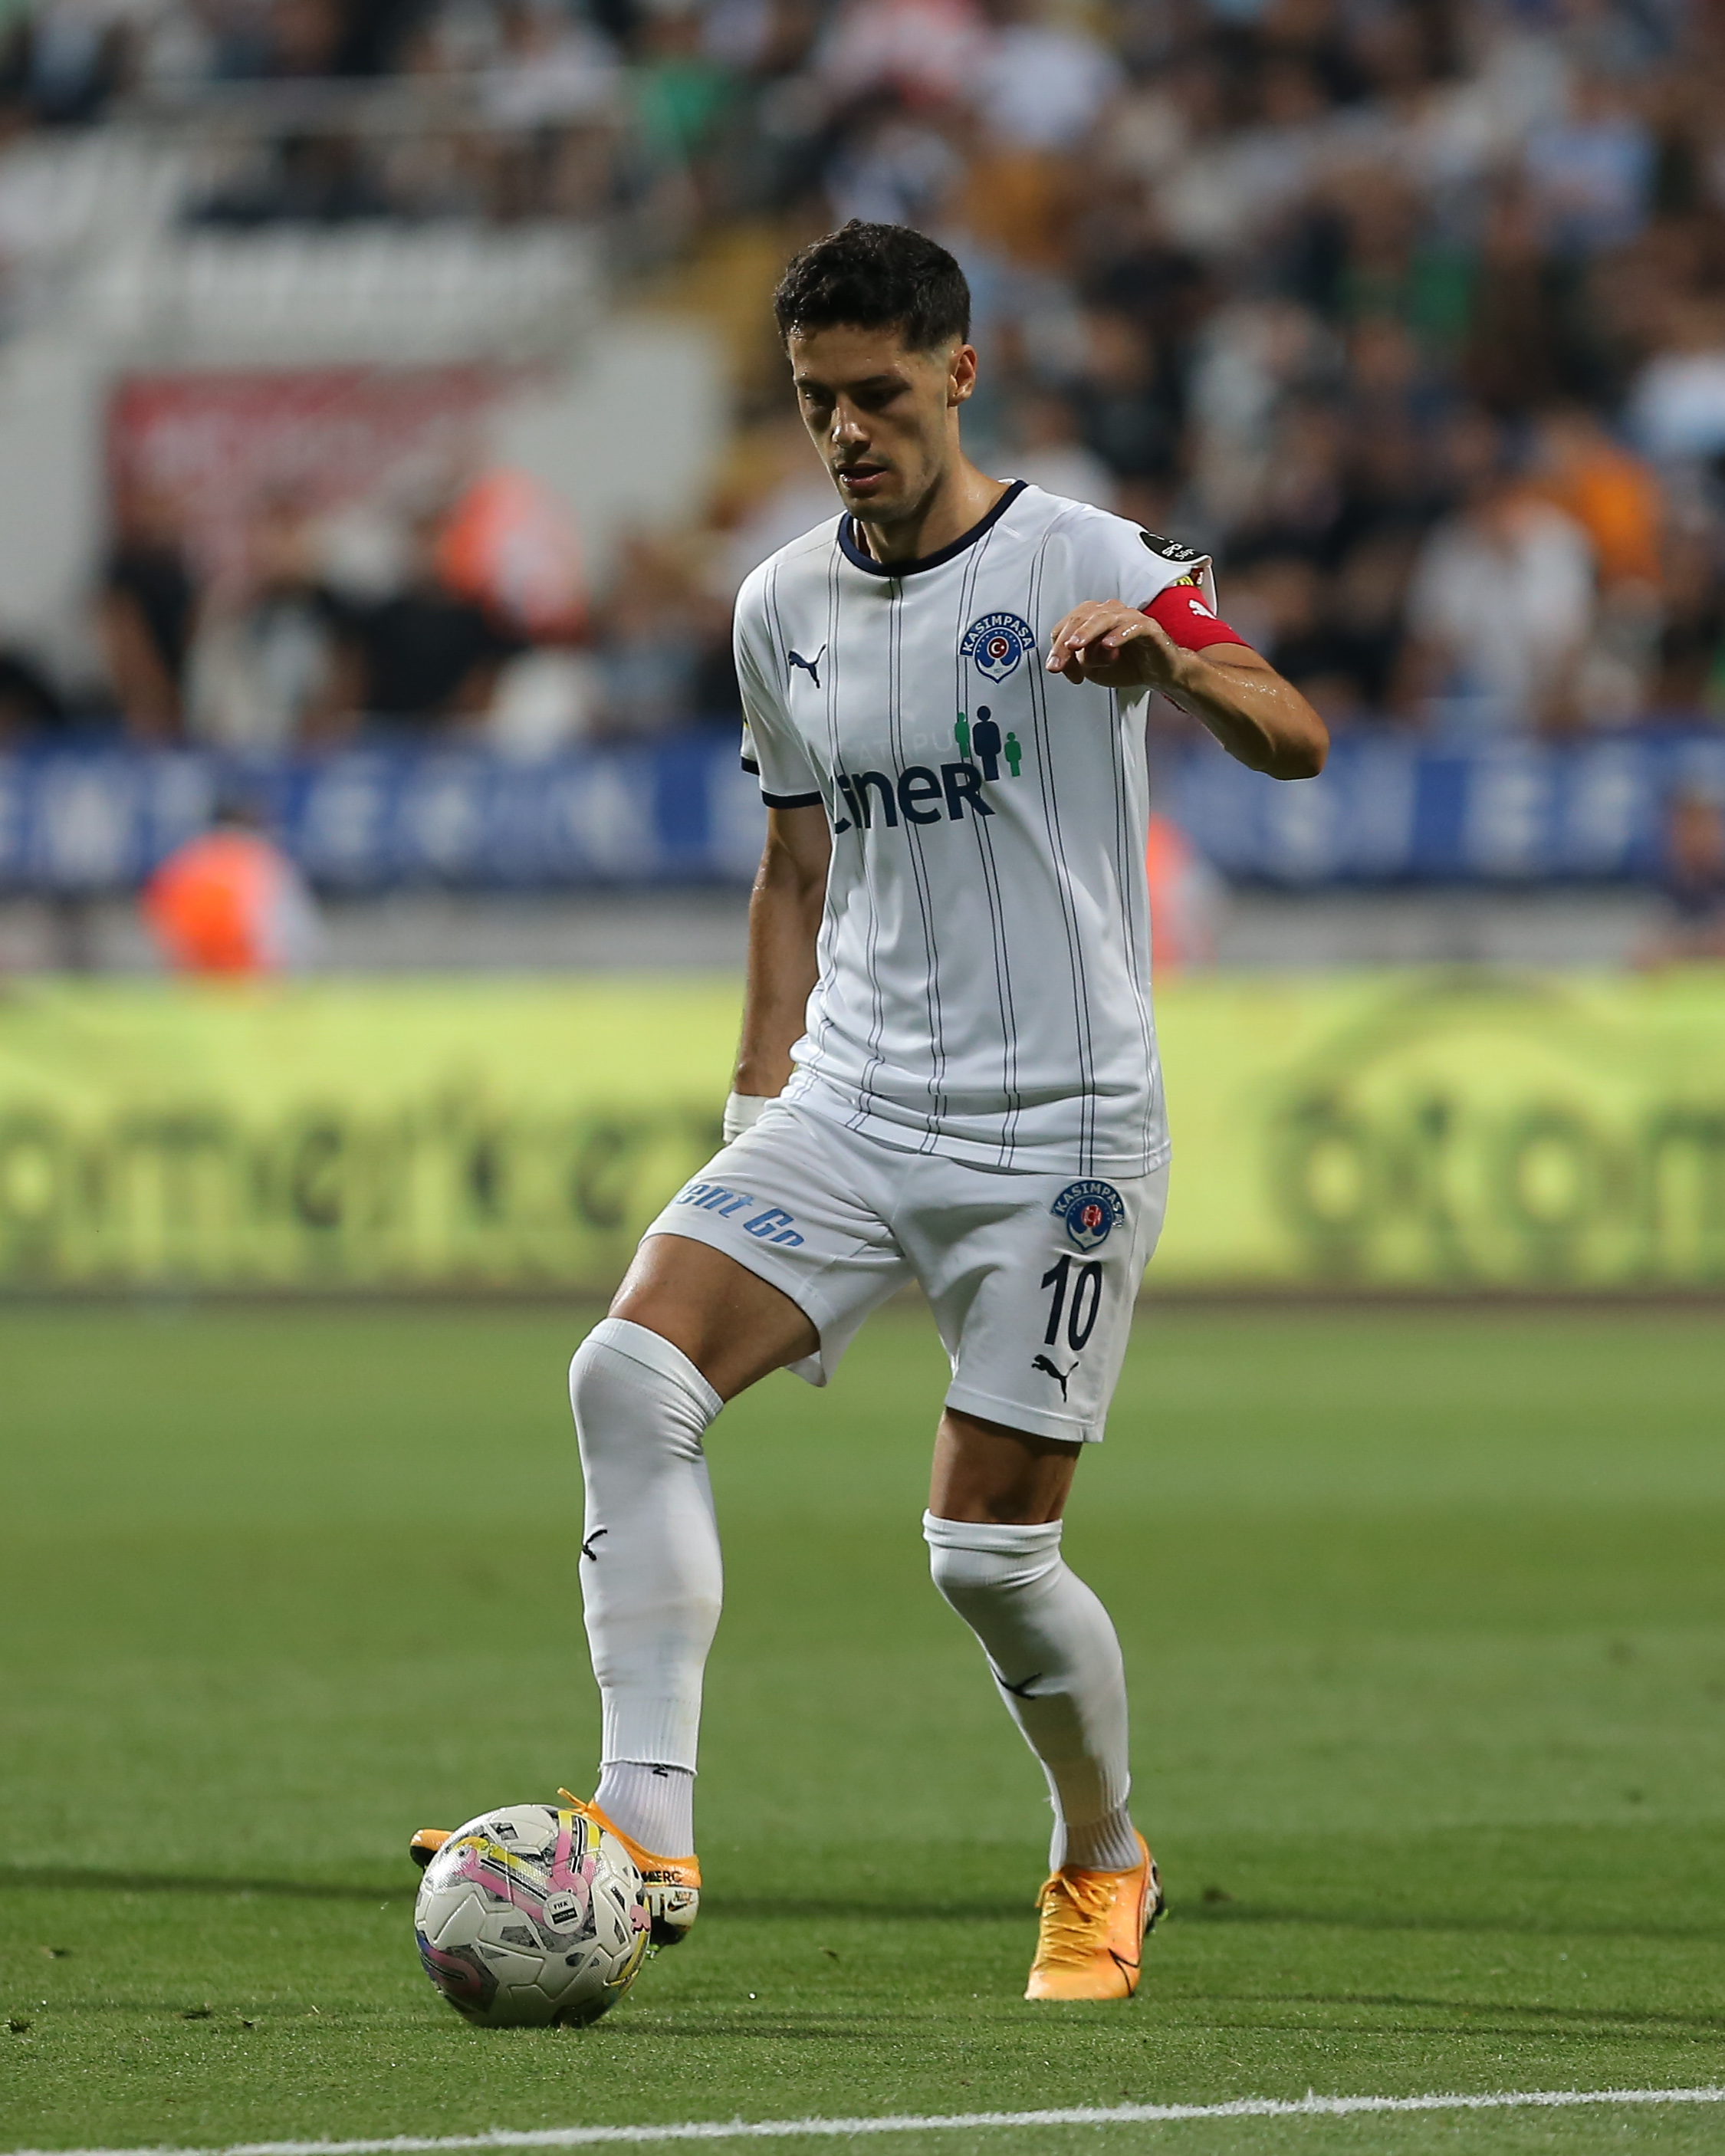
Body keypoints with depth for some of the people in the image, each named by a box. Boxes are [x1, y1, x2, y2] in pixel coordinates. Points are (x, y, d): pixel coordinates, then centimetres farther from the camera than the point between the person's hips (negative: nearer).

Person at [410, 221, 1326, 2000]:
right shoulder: (783, 608, 9)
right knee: (630, 1378, -19)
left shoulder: (1078, 563, -9)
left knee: (988, 1553, -2)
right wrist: (763, 1087, 13)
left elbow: (1290, 741, -23)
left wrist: (1163, 655, -44)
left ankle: (1101, 1866, 26)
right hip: (848, 1105, 5)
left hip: (1059, 1128, -5)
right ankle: (647, 1833, -22)